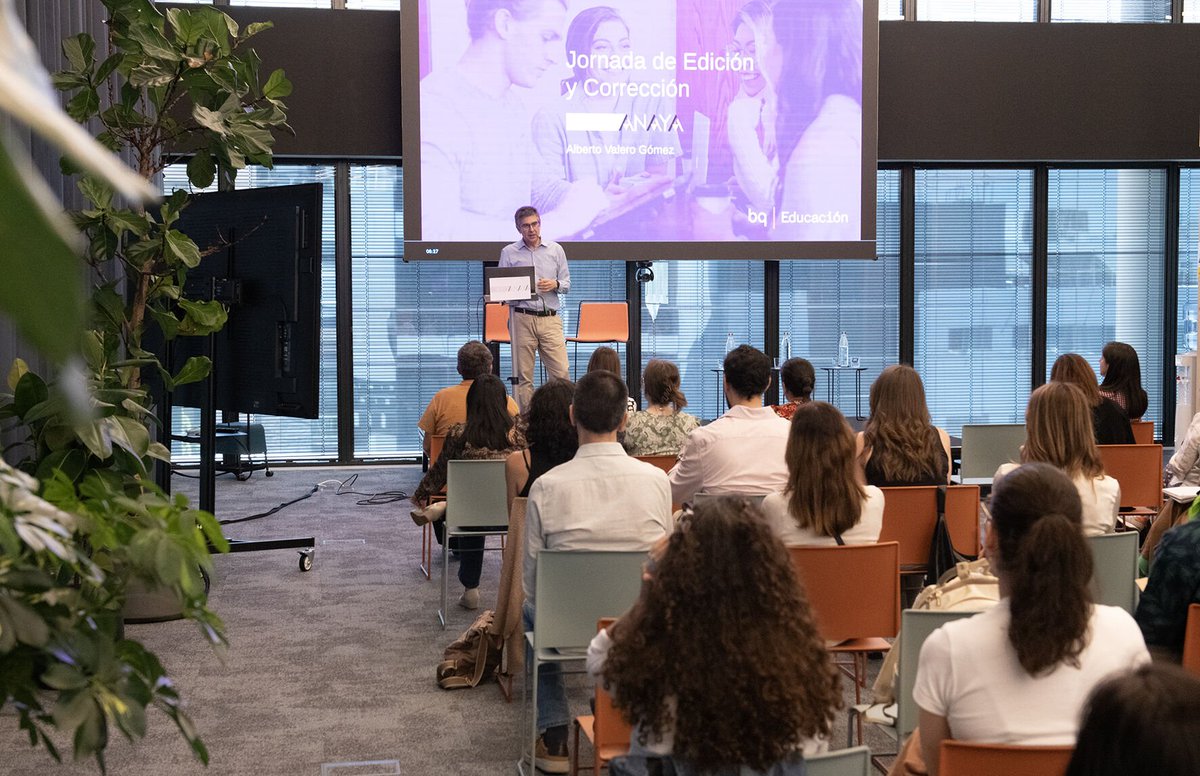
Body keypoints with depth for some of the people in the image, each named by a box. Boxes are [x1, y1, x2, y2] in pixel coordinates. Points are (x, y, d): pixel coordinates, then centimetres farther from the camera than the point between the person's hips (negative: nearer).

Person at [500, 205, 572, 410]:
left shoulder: (555, 250, 12)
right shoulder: (508, 253, 7)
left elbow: (567, 283, 14)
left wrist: (555, 284, -8)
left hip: (550, 319, 1)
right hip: (522, 318, -1)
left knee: (561, 373, -8)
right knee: (523, 376, 0)